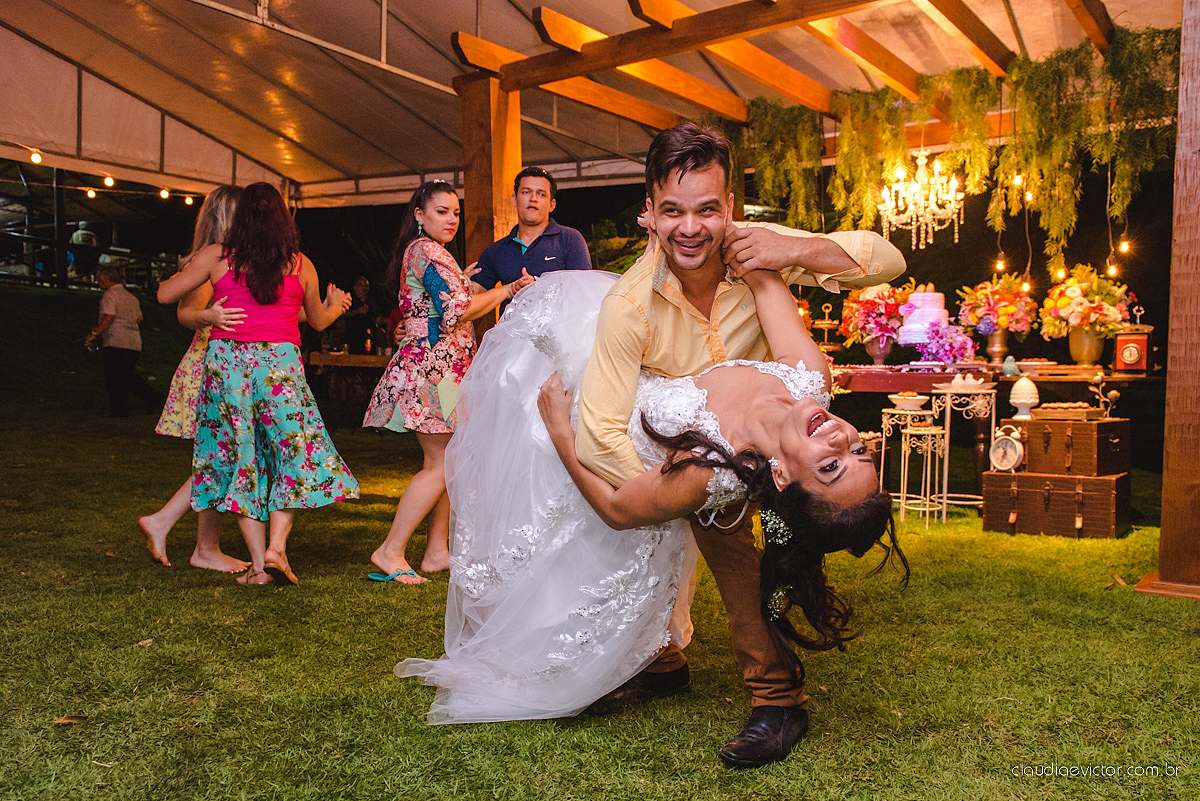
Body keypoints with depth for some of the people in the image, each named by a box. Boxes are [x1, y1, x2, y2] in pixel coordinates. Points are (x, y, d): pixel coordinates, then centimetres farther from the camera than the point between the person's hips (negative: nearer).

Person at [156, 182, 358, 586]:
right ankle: (277, 546, -6)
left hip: (227, 360, 1)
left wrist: (183, 271, 32)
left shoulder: (216, 256, 3)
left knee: (239, 459, 8)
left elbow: (164, 294, 10)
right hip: (280, 362, -1)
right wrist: (335, 306, 42)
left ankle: (259, 562, 6)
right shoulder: (300, 264, 6)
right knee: (296, 453, 11)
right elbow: (319, 321, 19)